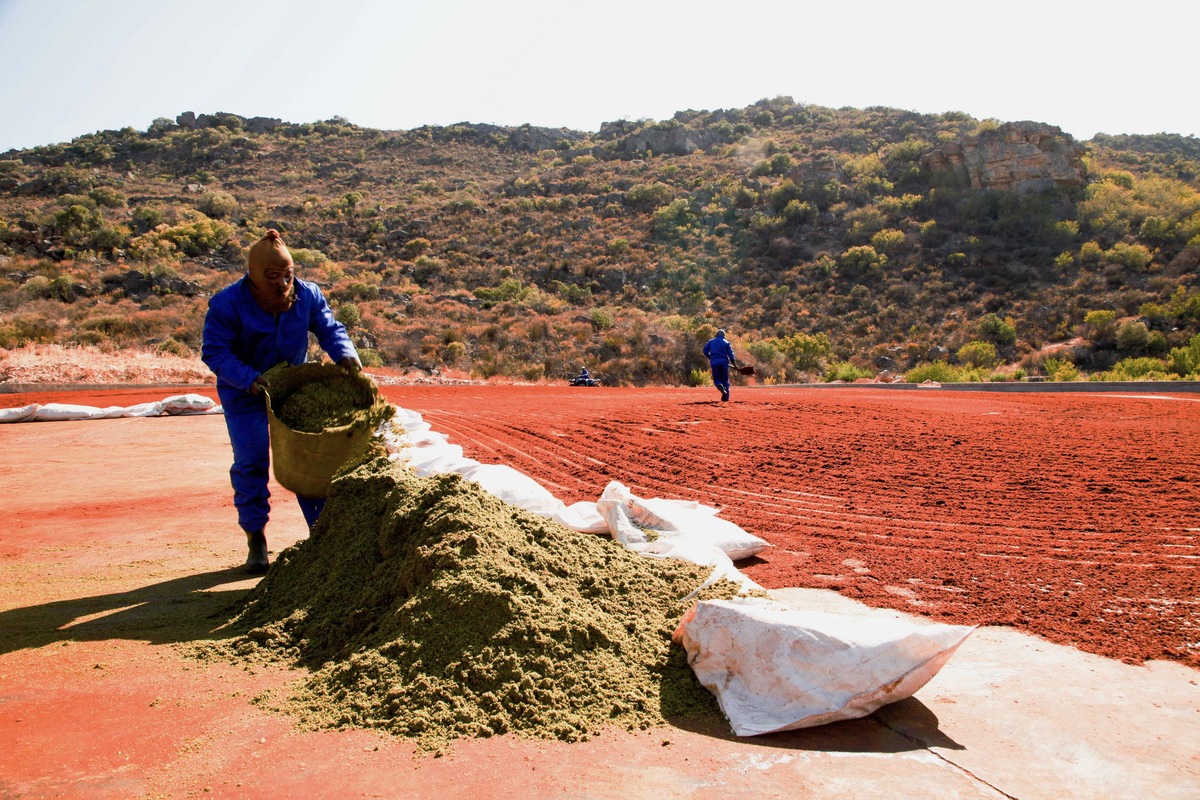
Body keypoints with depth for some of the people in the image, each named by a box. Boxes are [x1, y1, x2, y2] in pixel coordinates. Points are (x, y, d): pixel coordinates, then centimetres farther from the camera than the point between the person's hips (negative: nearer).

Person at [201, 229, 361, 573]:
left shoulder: (308, 295, -10)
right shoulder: (227, 304, -20)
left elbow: (328, 328, -3)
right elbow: (214, 352, -20)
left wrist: (345, 354, -25)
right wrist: (248, 378, -36)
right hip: (245, 394, -3)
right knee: (250, 462, -3)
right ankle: (255, 538, 12)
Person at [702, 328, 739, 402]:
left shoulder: (711, 341, 14)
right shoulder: (726, 343, 10)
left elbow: (705, 351, 8)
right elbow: (730, 354, 2)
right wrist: (734, 364, 5)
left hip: (714, 362, 0)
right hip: (724, 362, 0)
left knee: (716, 379, 10)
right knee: (725, 380, 8)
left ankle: (720, 386, -26)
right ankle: (726, 397, -1)